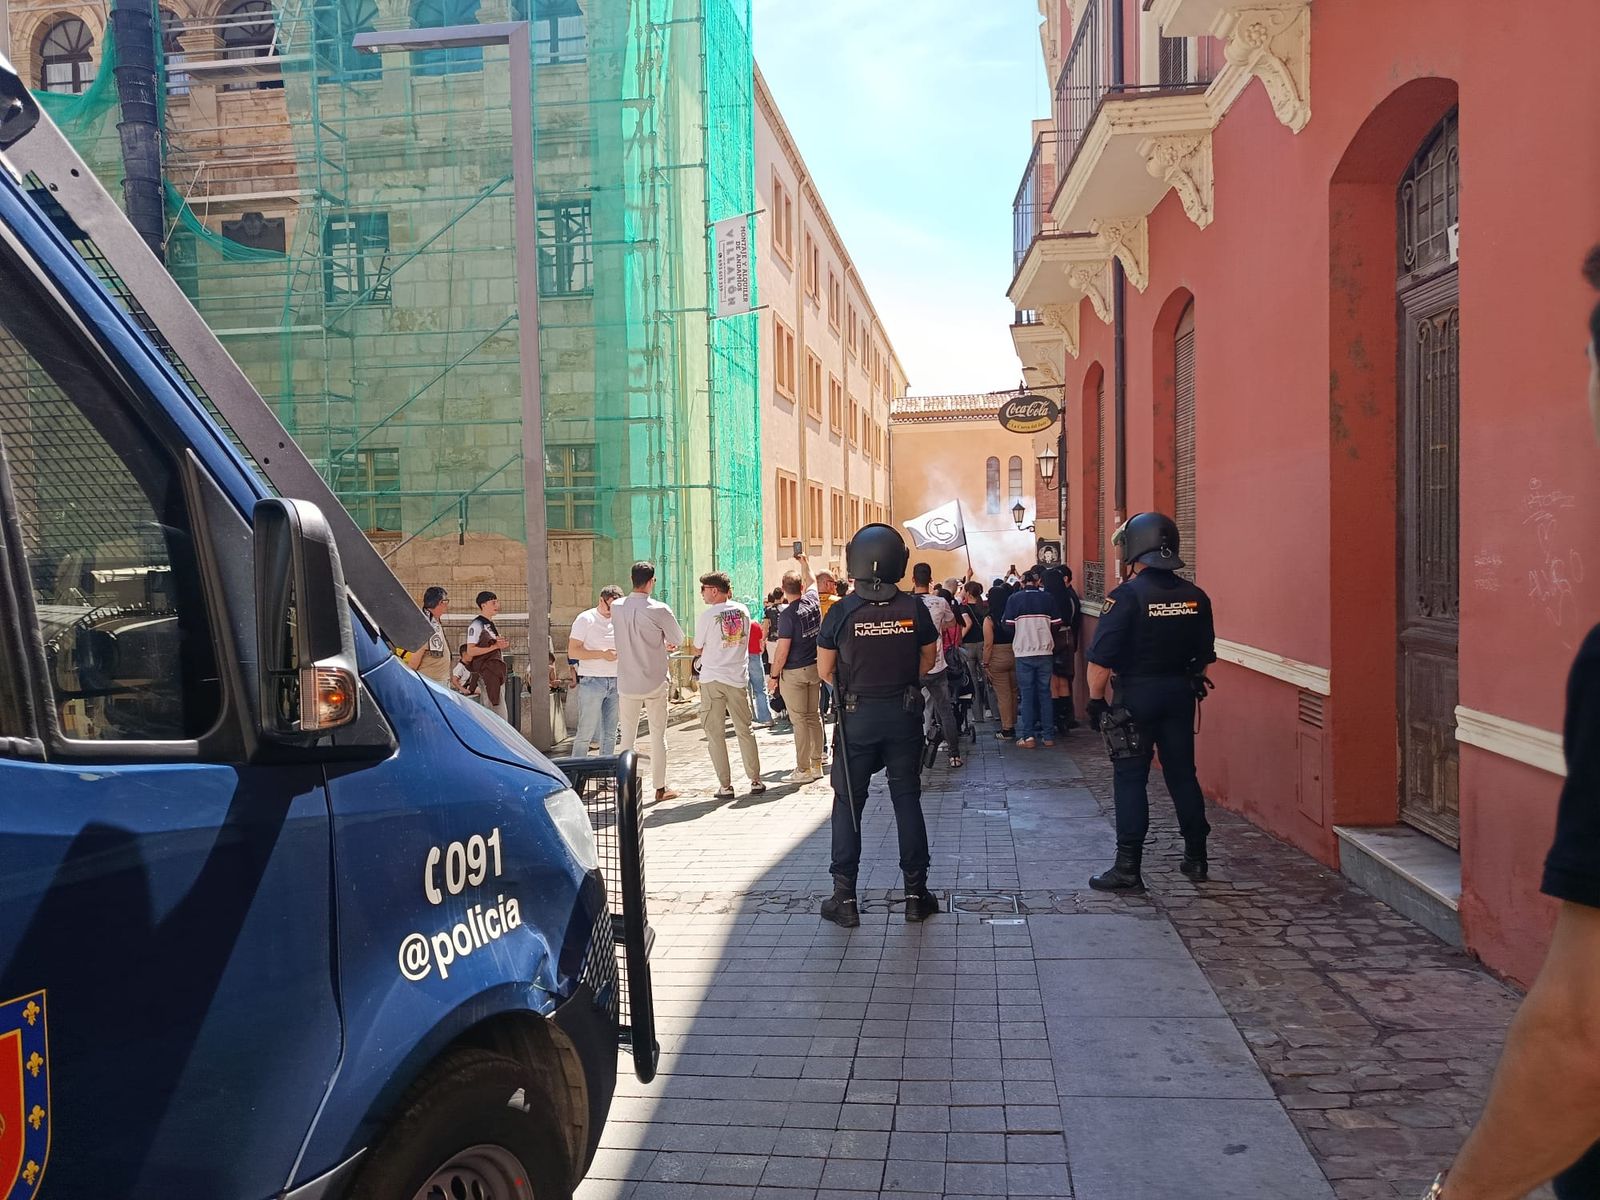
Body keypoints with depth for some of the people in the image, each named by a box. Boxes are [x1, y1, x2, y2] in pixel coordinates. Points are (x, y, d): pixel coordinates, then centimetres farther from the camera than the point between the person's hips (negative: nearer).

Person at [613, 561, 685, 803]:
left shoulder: (616, 608, -2)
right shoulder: (659, 610, -14)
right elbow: (678, 641, -3)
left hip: (627, 682, 3)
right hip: (655, 683, -3)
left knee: (627, 736, 11)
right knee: (658, 735, 6)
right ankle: (660, 787, 11)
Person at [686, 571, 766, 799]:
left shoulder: (708, 615, -12)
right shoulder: (743, 610, 3)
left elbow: (697, 650, -1)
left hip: (712, 680, -4)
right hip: (738, 678, 4)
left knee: (715, 734, 3)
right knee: (744, 731, 12)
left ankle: (725, 786, 2)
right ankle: (755, 781, 12)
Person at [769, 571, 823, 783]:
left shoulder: (787, 614, -18)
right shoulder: (812, 601, 0)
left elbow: (782, 650, -17)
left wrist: (774, 675, -6)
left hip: (793, 672, -7)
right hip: (814, 668, 7)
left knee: (799, 721, -2)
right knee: (814, 716, 12)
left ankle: (803, 770, 1)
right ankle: (817, 765, 18)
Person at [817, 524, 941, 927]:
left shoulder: (842, 612, -10)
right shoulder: (914, 608, -5)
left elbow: (825, 670, -4)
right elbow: (929, 659, 6)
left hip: (857, 715, -1)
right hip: (904, 714, 2)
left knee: (848, 803, 8)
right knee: (907, 799, 11)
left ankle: (844, 898, 10)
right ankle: (916, 892, 16)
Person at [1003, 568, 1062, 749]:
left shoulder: (1014, 599, -3)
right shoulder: (1047, 598, 1)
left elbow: (1008, 626, -6)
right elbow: (1056, 624, 1)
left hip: (1023, 653, -2)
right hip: (1045, 652, 2)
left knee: (1027, 694, 3)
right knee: (1045, 692, 9)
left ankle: (1028, 736, 1)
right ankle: (1047, 735, 10)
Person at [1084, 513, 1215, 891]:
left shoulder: (1127, 595, -14)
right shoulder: (1195, 597, 3)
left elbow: (1101, 657, -17)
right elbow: (1205, 655, 10)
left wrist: (1095, 700, -7)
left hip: (1137, 694, -5)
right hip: (1181, 693, 5)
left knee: (1130, 779, 0)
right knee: (1183, 774, 13)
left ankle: (1128, 867, 1)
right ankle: (1196, 857, 21)